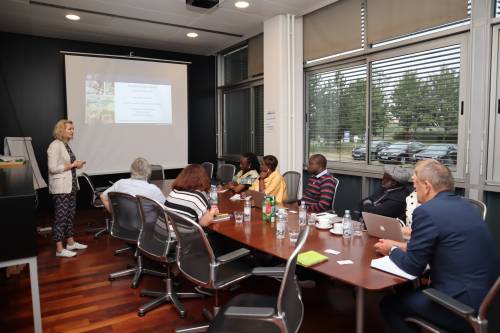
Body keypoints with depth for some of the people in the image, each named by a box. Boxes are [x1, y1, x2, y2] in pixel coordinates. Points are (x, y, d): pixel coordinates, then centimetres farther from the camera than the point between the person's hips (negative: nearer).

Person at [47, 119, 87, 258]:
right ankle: (59, 249, 3)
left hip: (70, 185, 9)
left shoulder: (66, 144, 14)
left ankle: (70, 242, 27)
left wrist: (76, 164, 5)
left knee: (70, 214, 15)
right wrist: (72, 165, -16)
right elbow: (53, 168, -21)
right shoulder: (55, 145, -14)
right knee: (61, 216, -4)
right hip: (60, 187, -9)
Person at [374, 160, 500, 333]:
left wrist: (392, 250, 5)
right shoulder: (463, 205, 9)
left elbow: (412, 267, -13)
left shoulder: (427, 211, -18)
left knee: (389, 303, 5)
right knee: (404, 292, 20)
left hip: (464, 307, -8)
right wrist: (399, 246, 15)